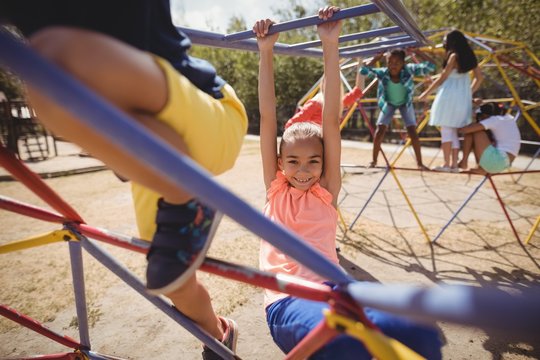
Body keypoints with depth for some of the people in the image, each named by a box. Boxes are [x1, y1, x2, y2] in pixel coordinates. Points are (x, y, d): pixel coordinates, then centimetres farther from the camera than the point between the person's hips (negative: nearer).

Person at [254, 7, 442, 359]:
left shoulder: (327, 189, 8)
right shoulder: (275, 188, 8)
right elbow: (268, 118, 3)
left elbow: (331, 120, 1)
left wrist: (330, 46, -1)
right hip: (287, 301, -2)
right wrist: (266, 53, 3)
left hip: (331, 290, 3)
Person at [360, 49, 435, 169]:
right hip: (388, 104, 1)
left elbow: (430, 67, -35)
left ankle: (419, 162, 8)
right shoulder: (382, 73, -28)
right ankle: (374, 160, 8)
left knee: (413, 133, -7)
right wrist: (376, 58, -30)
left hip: (405, 104, 0)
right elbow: (363, 71, -31)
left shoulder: (408, 70, -30)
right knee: (379, 132, -9)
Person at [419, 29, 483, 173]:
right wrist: (469, 92, 26)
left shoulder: (454, 56, -7)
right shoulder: (469, 57, 15)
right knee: (453, 131, 10)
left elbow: (442, 78, -8)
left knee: (446, 130, -4)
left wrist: (426, 93, -1)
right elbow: (479, 77, 18)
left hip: (450, 97, -7)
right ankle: (454, 164, 9)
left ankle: (446, 164, -4)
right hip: (463, 99, 7)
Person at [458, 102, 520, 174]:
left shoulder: (494, 120, -9)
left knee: (470, 131, -3)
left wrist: (458, 129, 6)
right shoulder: (508, 118, 13)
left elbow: (465, 130, -16)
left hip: (497, 161, -9)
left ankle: (464, 162, 4)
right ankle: (482, 168, 11)